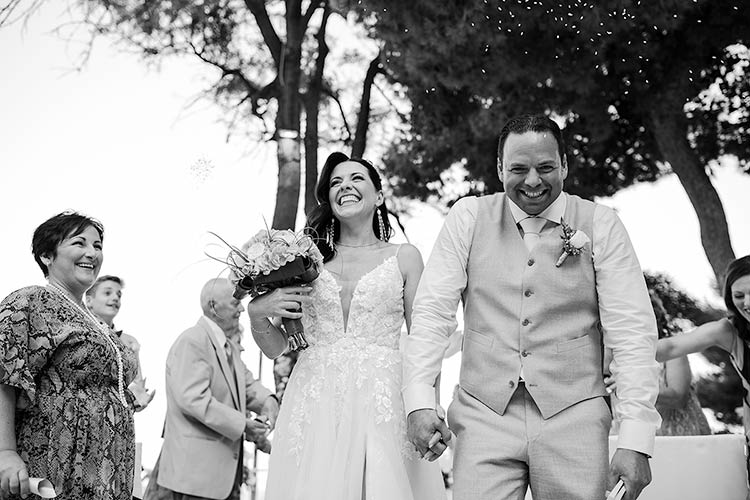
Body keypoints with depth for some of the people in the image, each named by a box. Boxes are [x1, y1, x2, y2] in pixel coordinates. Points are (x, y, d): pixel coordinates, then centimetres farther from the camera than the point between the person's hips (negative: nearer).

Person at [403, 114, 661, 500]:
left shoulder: (600, 225, 2)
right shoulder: (468, 217, 5)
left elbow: (631, 332, -3)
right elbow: (432, 312, 2)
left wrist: (636, 440, -10)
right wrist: (420, 402, -10)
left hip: (573, 418, 0)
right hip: (483, 415, 0)